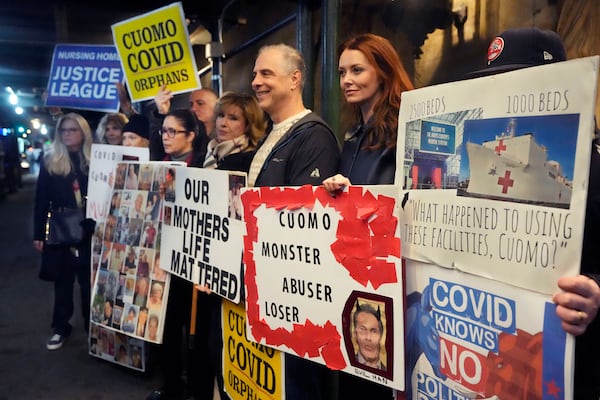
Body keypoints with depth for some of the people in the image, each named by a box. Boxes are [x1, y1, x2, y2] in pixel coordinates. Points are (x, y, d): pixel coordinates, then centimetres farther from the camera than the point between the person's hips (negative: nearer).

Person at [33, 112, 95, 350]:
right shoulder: (50, 161, 3)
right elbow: (41, 200, 3)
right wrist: (38, 234, 0)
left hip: (89, 232, -1)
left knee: (89, 280, 8)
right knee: (63, 281, 12)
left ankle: (92, 326, 24)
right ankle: (61, 328, 25)